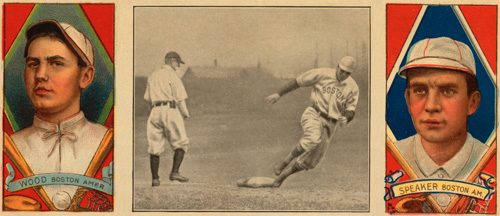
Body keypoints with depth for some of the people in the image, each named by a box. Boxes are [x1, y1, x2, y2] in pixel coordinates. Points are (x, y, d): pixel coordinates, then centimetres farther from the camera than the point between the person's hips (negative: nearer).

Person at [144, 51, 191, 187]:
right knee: (180, 143, 0)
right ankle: (175, 172, -15)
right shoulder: (172, 76, -2)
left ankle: (155, 178, 4)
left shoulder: (152, 76, 18)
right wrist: (186, 114, 6)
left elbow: (148, 99, 16)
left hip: (155, 111, 6)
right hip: (170, 110, -6)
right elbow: (180, 98, -6)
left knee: (155, 146, 6)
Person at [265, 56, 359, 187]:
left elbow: (350, 110, 3)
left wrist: (346, 118, -21)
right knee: (314, 139, -37)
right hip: (314, 115, -3)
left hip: (330, 125, 4)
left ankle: (283, 175, 25)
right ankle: (285, 161, -17)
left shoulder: (353, 88, -1)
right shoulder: (323, 74, -8)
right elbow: (297, 82, -1)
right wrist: (278, 94, 0)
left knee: (310, 161, 2)